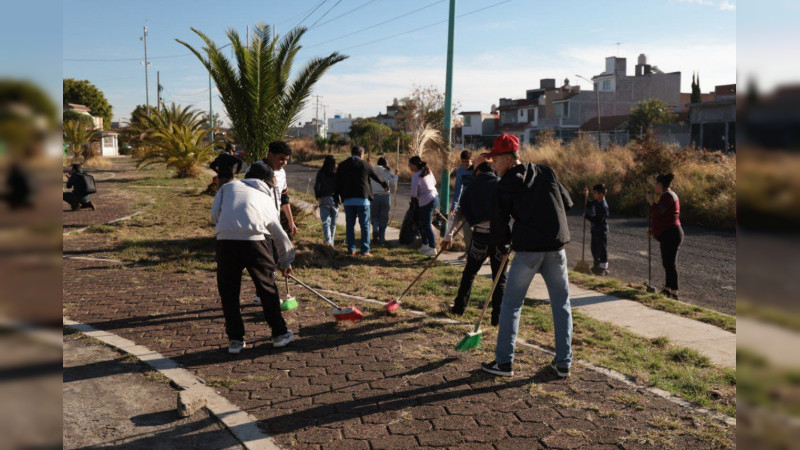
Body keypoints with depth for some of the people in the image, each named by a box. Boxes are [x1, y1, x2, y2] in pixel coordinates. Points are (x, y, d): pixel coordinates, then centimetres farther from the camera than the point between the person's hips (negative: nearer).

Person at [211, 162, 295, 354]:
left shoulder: (229, 186, 25)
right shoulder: (267, 197, 26)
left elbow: (215, 214, 10)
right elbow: (279, 233, 29)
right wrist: (285, 262, 40)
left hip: (226, 239, 0)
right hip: (255, 240, 0)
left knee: (228, 291, 14)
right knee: (267, 287, 16)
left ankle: (236, 339, 18)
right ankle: (279, 333, 25)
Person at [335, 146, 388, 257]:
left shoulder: (342, 165, 6)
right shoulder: (365, 165, 2)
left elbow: (338, 183, 5)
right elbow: (376, 177, 16)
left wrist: (337, 197, 14)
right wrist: (384, 184, 35)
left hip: (348, 200, 2)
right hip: (362, 199, -2)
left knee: (350, 226, 9)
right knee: (365, 225, 3)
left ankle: (351, 250, 9)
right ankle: (365, 251, 0)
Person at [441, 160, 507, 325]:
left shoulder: (472, 188, 8)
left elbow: (458, 213, 10)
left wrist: (448, 236, 18)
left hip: (480, 236, 1)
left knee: (469, 272, 20)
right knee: (500, 278, 9)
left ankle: (459, 307, 28)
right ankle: (497, 317, 10)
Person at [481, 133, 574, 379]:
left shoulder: (506, 184, -3)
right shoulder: (546, 172, 9)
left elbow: (500, 218, -1)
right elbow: (567, 202, 14)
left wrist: (502, 243, 15)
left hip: (527, 249, -4)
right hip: (555, 247, 4)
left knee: (511, 304, 7)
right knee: (561, 304, 13)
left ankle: (504, 362, 8)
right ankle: (564, 362, 17)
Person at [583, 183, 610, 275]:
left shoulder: (604, 206, -22)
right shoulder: (596, 202, 5)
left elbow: (598, 220, -26)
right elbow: (588, 206, 22)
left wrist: (587, 216, -17)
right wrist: (585, 196, 9)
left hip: (601, 232, -9)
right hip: (595, 230, 9)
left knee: (602, 250, 0)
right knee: (594, 248, 18)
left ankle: (604, 268, 11)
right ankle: (596, 266, 33)